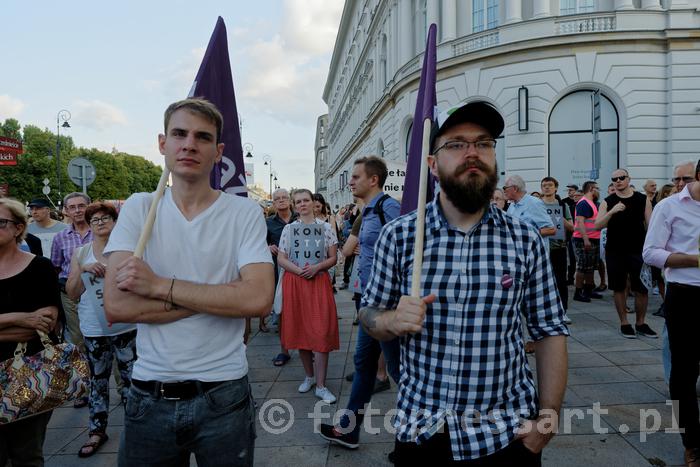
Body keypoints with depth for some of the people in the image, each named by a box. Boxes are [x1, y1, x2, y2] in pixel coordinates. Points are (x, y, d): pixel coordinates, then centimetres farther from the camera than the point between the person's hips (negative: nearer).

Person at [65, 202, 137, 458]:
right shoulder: (81, 254, 5)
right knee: (98, 381, 14)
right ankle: (97, 431, 29)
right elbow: (72, 294, 3)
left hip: (127, 326, -2)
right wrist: (83, 270, -13)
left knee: (132, 378, 6)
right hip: (94, 329, 2)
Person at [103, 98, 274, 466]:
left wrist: (160, 286, -19)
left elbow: (259, 299, -19)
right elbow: (116, 307, -12)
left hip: (223, 396, -1)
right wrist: (219, 296, -16)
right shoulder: (138, 208, -1)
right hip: (149, 397, 2)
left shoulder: (244, 213, -6)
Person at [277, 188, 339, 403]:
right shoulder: (288, 229, 8)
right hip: (294, 283, 2)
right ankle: (309, 375, 27)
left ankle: (321, 385, 2)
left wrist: (317, 267, -15)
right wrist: (298, 270, -13)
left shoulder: (326, 228, 4)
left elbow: (333, 258, 3)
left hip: (319, 282, -2)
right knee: (300, 331, 8)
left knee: (320, 332, -6)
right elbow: (281, 259, 4)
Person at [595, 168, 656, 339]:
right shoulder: (607, 202, 2)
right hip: (615, 252, 0)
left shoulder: (643, 199, 3)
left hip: (638, 251, 0)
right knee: (619, 288, 6)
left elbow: (650, 225, 4)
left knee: (642, 289, 3)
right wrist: (612, 211, -22)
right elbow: (598, 225, -8)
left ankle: (641, 323, 19)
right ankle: (624, 323, 18)